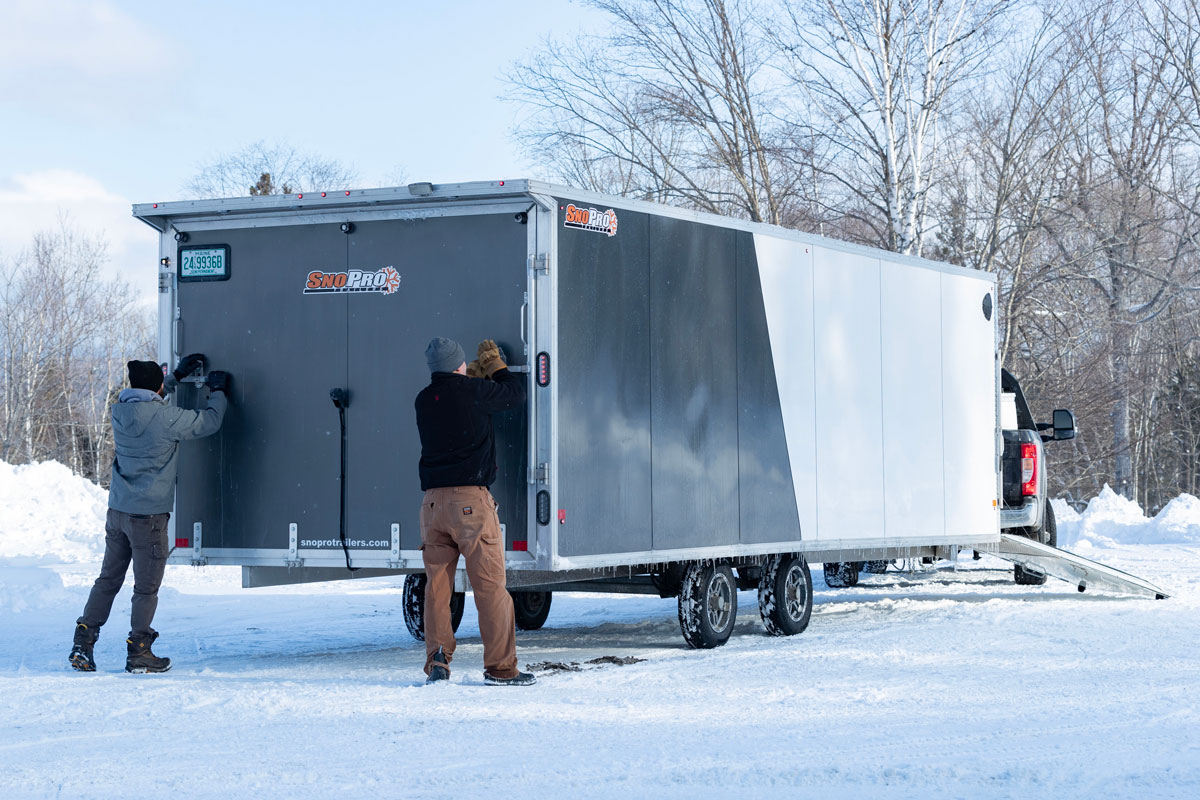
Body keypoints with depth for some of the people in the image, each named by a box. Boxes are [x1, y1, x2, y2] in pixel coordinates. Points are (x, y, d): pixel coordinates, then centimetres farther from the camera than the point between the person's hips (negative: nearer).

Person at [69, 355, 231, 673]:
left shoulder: (120, 410, 3)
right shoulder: (166, 417, -15)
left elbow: (144, 399, 27)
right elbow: (209, 422, -4)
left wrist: (177, 375, 31)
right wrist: (218, 392, 15)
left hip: (118, 511, 6)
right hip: (148, 515, -6)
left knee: (108, 580, 14)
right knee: (146, 587, 3)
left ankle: (82, 645, 10)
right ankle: (138, 653, 7)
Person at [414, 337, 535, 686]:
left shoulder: (424, 400, 11)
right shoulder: (473, 391, -5)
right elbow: (515, 394, 11)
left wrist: (476, 374, 38)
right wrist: (495, 365, 25)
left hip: (433, 500, 5)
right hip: (470, 499, -5)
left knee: (437, 584, 10)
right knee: (490, 584, -2)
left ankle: (437, 659, 2)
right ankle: (500, 667, -1)